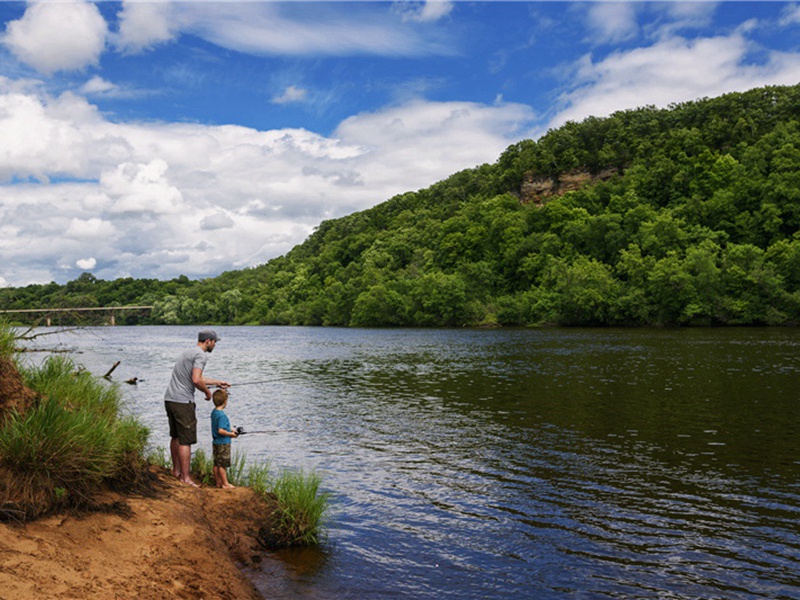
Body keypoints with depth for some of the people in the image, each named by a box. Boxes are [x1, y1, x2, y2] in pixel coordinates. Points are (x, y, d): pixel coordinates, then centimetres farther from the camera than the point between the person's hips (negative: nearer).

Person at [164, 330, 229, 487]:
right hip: (183, 401, -10)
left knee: (175, 436, 21)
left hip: (169, 399, 10)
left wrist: (217, 382, 37)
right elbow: (196, 380, -23)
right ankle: (185, 477, 1)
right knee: (186, 441, -3)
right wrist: (208, 391, -5)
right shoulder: (200, 355, -11)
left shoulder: (187, 351, 19)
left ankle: (176, 471, 33)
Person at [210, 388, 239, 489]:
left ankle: (218, 482, 21)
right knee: (223, 464, -1)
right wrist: (230, 434, -13)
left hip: (216, 442, 9)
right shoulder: (222, 415, -22)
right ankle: (225, 484, 7)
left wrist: (230, 429, 13)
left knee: (216, 464, 12)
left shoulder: (213, 412, 7)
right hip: (223, 443, -9)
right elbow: (220, 430, -26)